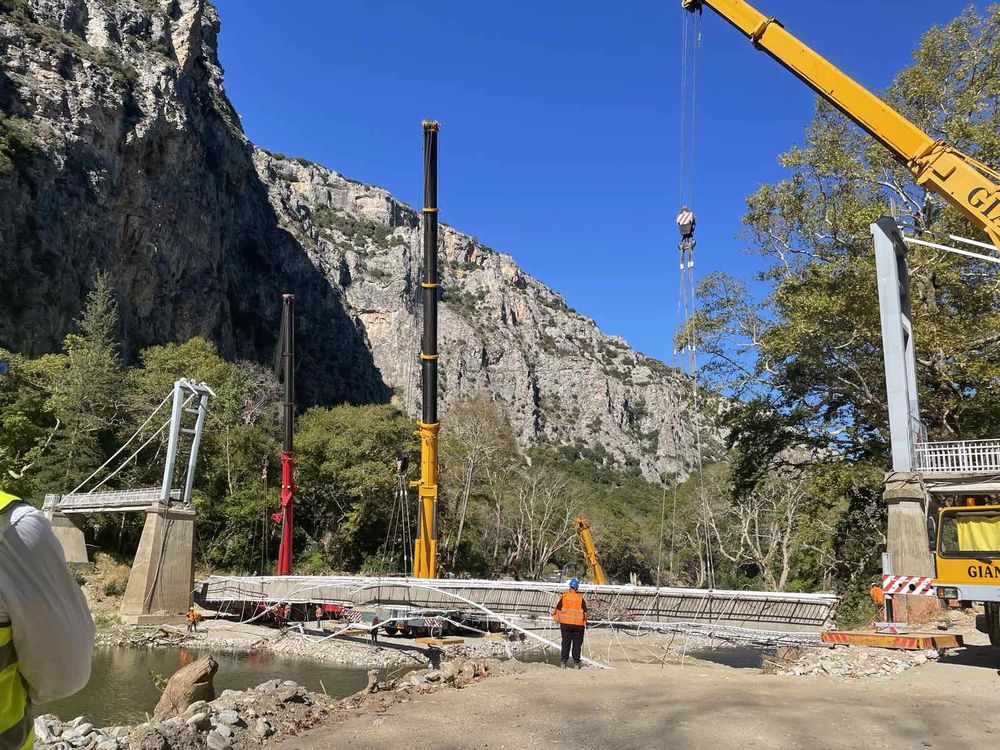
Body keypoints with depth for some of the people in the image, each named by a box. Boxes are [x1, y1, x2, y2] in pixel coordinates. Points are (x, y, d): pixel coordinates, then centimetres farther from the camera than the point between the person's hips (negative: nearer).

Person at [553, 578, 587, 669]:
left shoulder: (564, 597, -1)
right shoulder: (580, 598, -2)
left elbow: (557, 609, 3)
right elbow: (585, 612, 0)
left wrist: (557, 619, 15)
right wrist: (585, 622, 11)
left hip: (565, 623, 1)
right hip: (578, 624, -1)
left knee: (565, 643, 7)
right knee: (577, 644, 8)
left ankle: (563, 662, 3)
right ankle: (577, 662, 9)